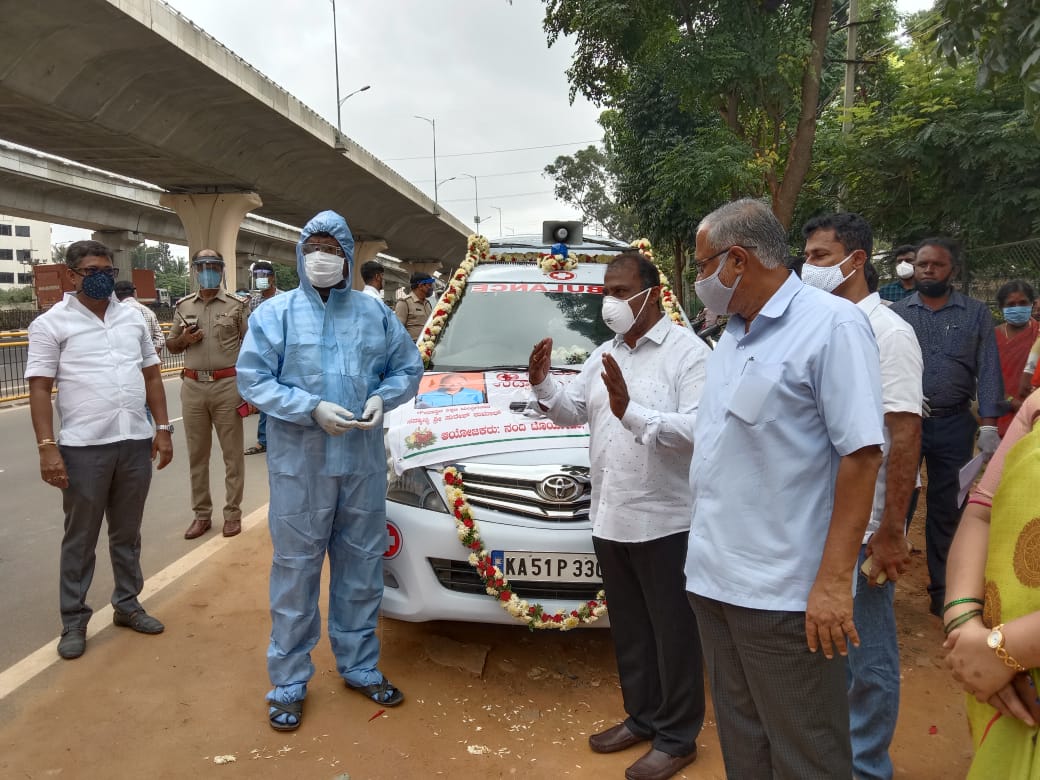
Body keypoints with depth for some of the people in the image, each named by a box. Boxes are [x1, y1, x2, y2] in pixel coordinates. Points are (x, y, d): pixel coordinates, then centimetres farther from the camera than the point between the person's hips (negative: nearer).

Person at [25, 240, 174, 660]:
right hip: (83, 447, -4)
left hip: (136, 443, 4)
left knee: (127, 533, 16)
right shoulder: (51, 323, -3)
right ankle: (74, 620, 22)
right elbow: (39, 389, -6)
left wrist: (163, 428, 7)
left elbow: (151, 376, 12)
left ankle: (127, 604, 30)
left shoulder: (133, 318, 10)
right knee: (80, 539, 9)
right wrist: (47, 446, -14)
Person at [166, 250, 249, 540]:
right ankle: (202, 514, 21)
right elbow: (171, 345, 18)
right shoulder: (183, 306, 10)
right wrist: (184, 340, -5)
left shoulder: (236, 305, -1)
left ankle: (233, 512, 15)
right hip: (193, 386, 4)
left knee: (232, 453, 4)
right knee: (197, 454, 10)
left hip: (228, 385, -3)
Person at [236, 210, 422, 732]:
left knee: (362, 566, 12)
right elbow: (252, 380, -6)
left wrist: (382, 397, -9)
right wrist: (313, 408, -18)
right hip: (299, 462, -2)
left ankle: (359, 666, 29)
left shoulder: (375, 313, 9)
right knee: (296, 569, 4)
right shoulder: (275, 313, 1)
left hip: (364, 461, 3)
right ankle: (289, 681, 19)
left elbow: (409, 368, 12)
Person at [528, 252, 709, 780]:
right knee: (628, 629, 20)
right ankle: (641, 717, 37)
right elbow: (572, 412, 18)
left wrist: (631, 411, -31)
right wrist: (543, 386, -1)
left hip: (664, 522, -7)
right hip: (609, 519, 8)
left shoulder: (688, 351, -11)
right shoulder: (603, 354, 13)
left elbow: (699, 429, -24)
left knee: (672, 633, 8)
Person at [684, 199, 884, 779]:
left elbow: (861, 453, -18)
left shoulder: (832, 325, -12)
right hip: (715, 578, 8)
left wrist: (834, 581, -21)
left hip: (784, 591, -8)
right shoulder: (732, 335, 13)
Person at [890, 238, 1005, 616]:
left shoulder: (976, 313, 5)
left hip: (954, 425, 1)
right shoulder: (895, 313, 4)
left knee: (946, 510, 10)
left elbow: (989, 371, 0)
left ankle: (943, 591, 24)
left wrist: (989, 425, -9)